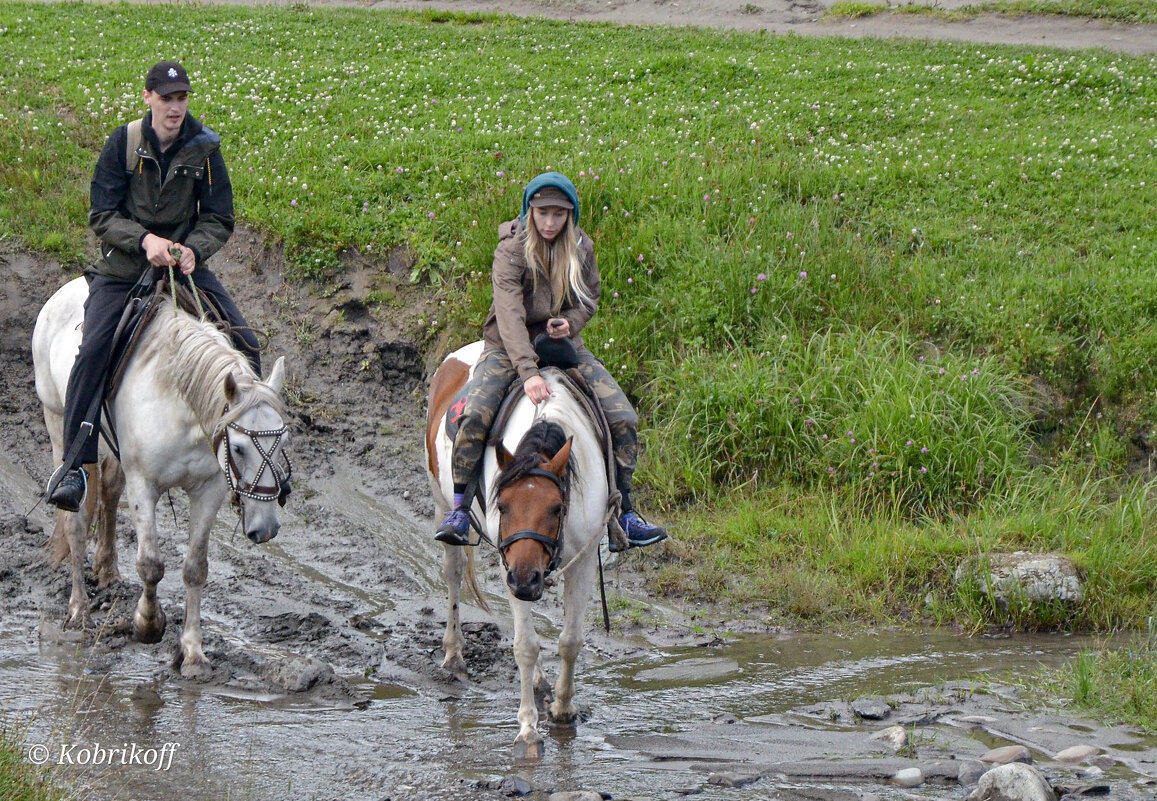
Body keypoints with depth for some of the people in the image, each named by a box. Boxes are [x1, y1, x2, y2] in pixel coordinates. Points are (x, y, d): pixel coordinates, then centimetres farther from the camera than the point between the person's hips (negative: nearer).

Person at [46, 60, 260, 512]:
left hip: (185, 265, 2)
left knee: (243, 343, -12)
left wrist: (193, 249, -21)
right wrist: (145, 240, -24)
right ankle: (74, 464, -20)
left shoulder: (204, 149, -2)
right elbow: (101, 215, -7)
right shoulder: (123, 144, -7)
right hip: (124, 267, -2)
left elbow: (220, 219, 0)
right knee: (93, 351, -24)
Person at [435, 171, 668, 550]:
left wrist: (569, 322, -12)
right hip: (510, 347, -4)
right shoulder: (511, 249, -16)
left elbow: (589, 299, 13)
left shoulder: (581, 248, -1)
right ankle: (459, 510, -15)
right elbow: (509, 313, -26)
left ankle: (624, 513, 3)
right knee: (473, 416, -29)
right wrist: (528, 372, -38)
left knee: (624, 419, -9)